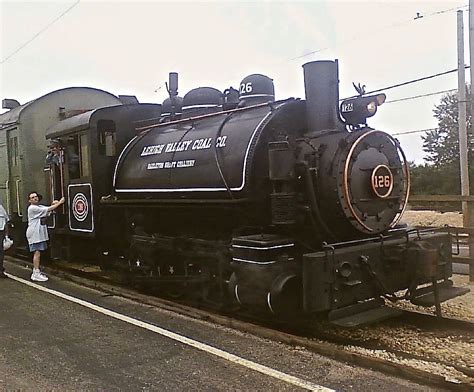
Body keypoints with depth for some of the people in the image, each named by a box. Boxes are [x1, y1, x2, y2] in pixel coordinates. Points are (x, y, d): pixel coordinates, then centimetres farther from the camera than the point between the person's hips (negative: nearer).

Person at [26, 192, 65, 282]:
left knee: (37, 252, 13)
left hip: (39, 233, 9)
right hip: (34, 233, -9)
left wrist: (53, 204, -11)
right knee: (37, 252, -12)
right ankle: (36, 274, -12)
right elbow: (48, 209, -15)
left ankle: (36, 271, 22)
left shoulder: (40, 207, 18)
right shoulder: (32, 208, -12)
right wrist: (60, 202, -12)